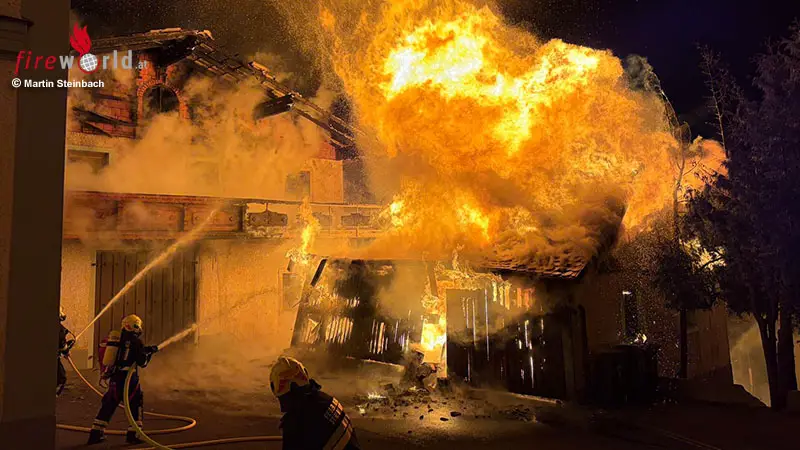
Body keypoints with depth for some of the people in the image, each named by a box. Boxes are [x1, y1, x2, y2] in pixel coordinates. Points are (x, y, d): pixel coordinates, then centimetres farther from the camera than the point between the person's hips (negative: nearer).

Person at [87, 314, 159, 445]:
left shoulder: (116, 337, 12)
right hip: (127, 378, -6)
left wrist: (144, 350, 27)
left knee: (108, 404, 16)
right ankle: (132, 434, 5)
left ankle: (95, 434, 17)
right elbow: (142, 363, -7)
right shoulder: (135, 341, -8)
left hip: (113, 377, 6)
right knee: (136, 404, 7)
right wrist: (149, 352, 9)